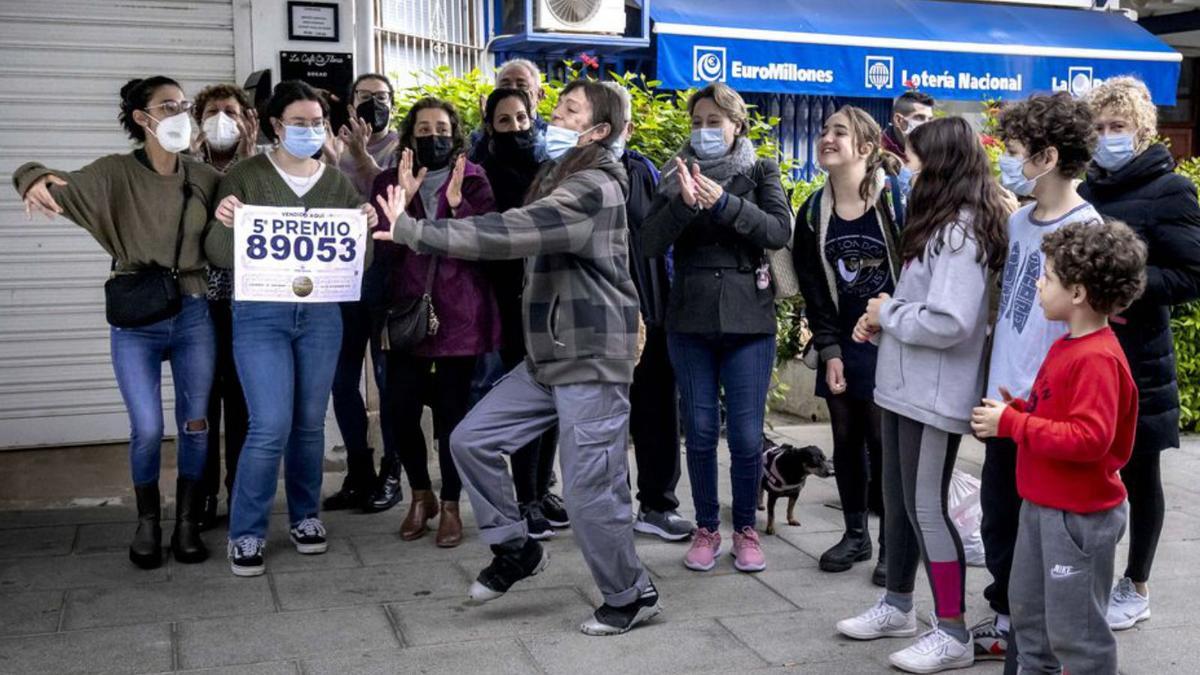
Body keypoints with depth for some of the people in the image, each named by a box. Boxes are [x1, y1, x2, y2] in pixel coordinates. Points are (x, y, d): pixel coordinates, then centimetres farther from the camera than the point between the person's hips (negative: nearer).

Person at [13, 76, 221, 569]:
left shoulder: (206, 178, 4)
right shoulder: (115, 173, -3)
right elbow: (62, 189, -11)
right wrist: (36, 179, -33)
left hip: (194, 316, 2)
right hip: (135, 320, -2)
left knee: (195, 425, 6)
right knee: (147, 429, -5)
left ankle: (187, 523, 21)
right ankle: (147, 523, 18)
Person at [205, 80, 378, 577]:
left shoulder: (338, 183, 8)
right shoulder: (245, 177, -1)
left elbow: (359, 262, 7)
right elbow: (220, 256, -4)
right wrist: (224, 225, -25)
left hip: (320, 314, 3)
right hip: (260, 314, -3)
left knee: (309, 424, 10)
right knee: (271, 426, -11)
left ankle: (305, 516, 28)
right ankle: (246, 533, 5)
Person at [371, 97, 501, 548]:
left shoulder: (473, 181, 5)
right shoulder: (389, 182, 10)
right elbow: (382, 242, -3)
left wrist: (457, 204, -19)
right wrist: (402, 200, -16)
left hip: (459, 313, -1)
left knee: (452, 412, -2)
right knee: (401, 409, -1)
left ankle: (450, 506, 14)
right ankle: (420, 495, 23)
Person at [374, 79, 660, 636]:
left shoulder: (593, 189, -18)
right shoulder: (560, 180, 18)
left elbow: (508, 233, -28)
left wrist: (412, 231, -28)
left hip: (591, 360, -10)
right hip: (549, 356, 10)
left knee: (590, 491, -5)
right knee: (471, 440, 5)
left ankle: (632, 595, 16)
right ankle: (515, 548, 21)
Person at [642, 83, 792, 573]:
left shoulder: (760, 172, 5)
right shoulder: (677, 175, 7)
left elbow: (780, 231, -11)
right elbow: (650, 243, -5)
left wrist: (725, 203, -22)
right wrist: (683, 203, -21)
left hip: (748, 320, -1)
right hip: (690, 321, 1)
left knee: (747, 435, 1)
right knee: (700, 432, 7)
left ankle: (746, 529, 19)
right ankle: (706, 528, 22)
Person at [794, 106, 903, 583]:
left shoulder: (897, 199, -11)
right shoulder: (814, 213, 3)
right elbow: (813, 290, 5)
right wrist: (829, 351, 0)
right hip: (842, 347, 5)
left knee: (885, 444, -2)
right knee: (846, 441, 11)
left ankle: (894, 542, 14)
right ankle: (855, 535, 27)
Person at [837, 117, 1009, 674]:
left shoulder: (960, 232, -18)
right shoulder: (941, 224, 11)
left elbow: (948, 322, -27)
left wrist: (888, 312, -12)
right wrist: (882, 321, 2)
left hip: (935, 395, -9)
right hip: (903, 387, 9)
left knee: (926, 508, -2)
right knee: (897, 501, 17)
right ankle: (897, 606, 33)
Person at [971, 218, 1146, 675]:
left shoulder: (1096, 359, -23)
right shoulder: (1066, 345, 8)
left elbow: (1089, 438, -31)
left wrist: (1011, 424, -25)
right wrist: (1015, 408, 0)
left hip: (1079, 516, -10)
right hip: (1043, 504, 10)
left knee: (1074, 629, 3)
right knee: (1028, 606, 24)